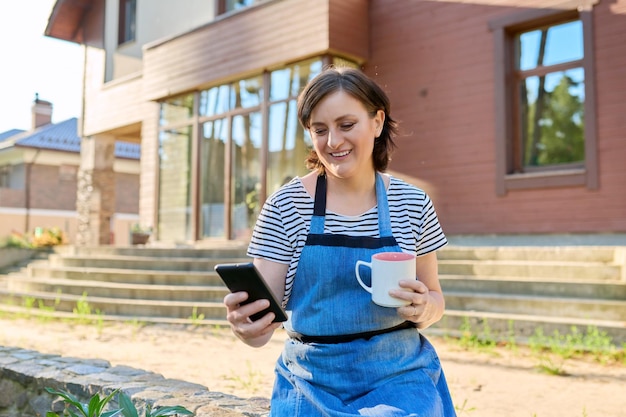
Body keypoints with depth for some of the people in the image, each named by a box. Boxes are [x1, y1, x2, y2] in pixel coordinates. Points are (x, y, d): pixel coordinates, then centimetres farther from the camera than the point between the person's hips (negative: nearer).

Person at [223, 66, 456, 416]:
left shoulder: (413, 204, -2)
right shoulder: (285, 206, -7)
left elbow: (434, 298, 7)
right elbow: (264, 306, -9)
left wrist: (423, 308, -16)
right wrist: (248, 326, -32)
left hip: (398, 378, 1)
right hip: (313, 382, 0)